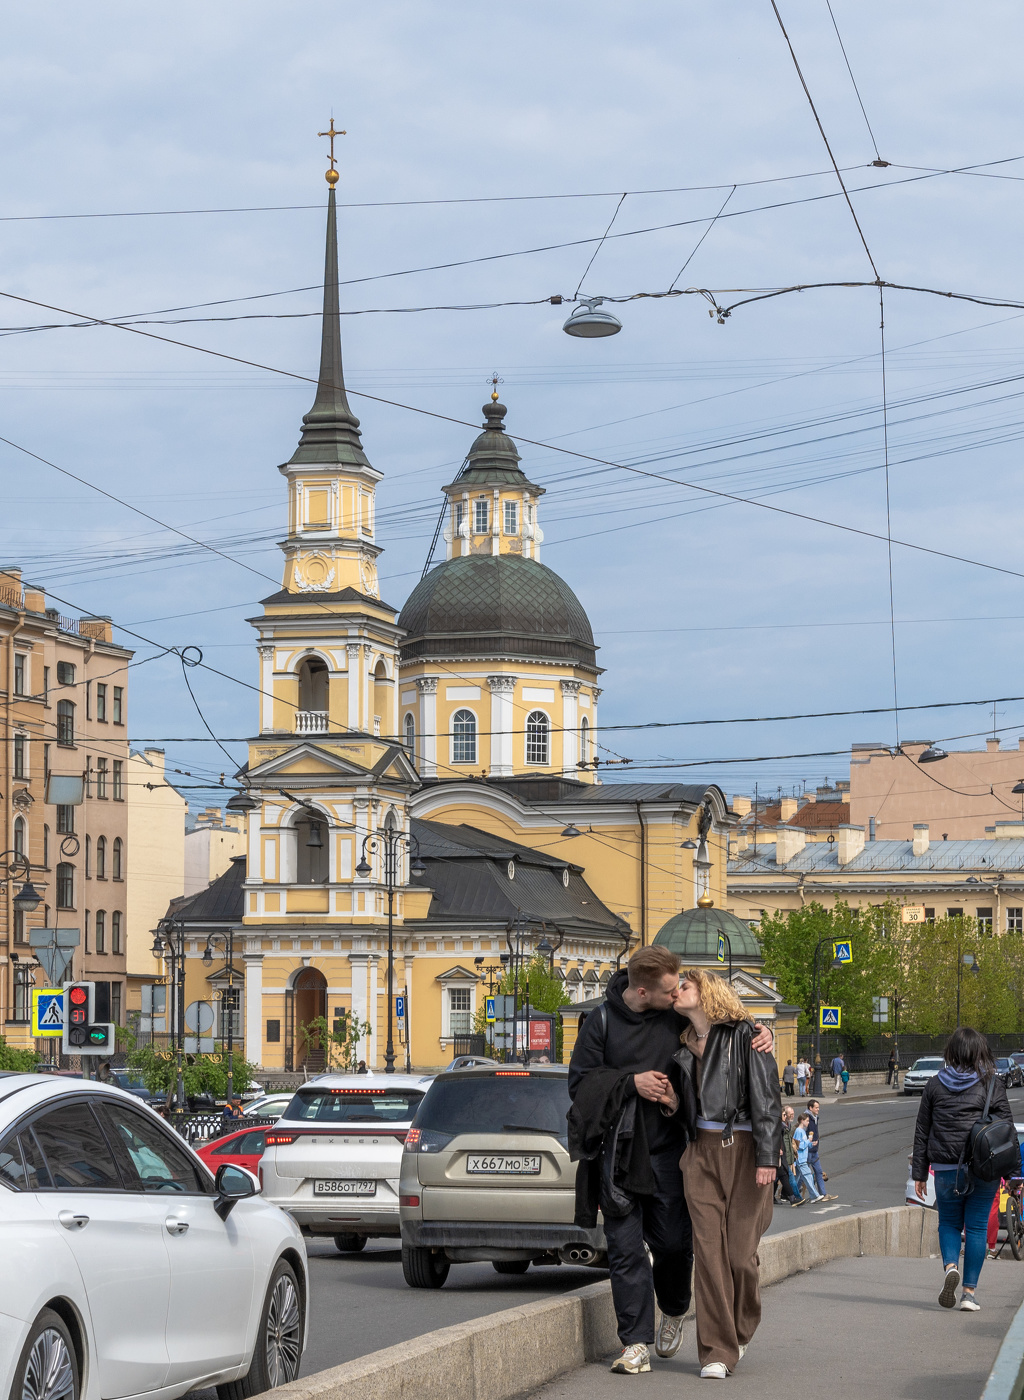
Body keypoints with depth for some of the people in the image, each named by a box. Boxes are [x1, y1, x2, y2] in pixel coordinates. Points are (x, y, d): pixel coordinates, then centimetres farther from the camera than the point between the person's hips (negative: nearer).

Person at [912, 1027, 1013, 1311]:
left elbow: (922, 1132, 7)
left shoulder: (935, 1084, 4)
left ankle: (950, 1266, -13)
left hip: (946, 1169, 1)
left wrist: (919, 1173, 12)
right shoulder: (992, 1085, -2)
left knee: (949, 1223, 16)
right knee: (976, 1227, 6)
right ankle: (969, 1293, 4)